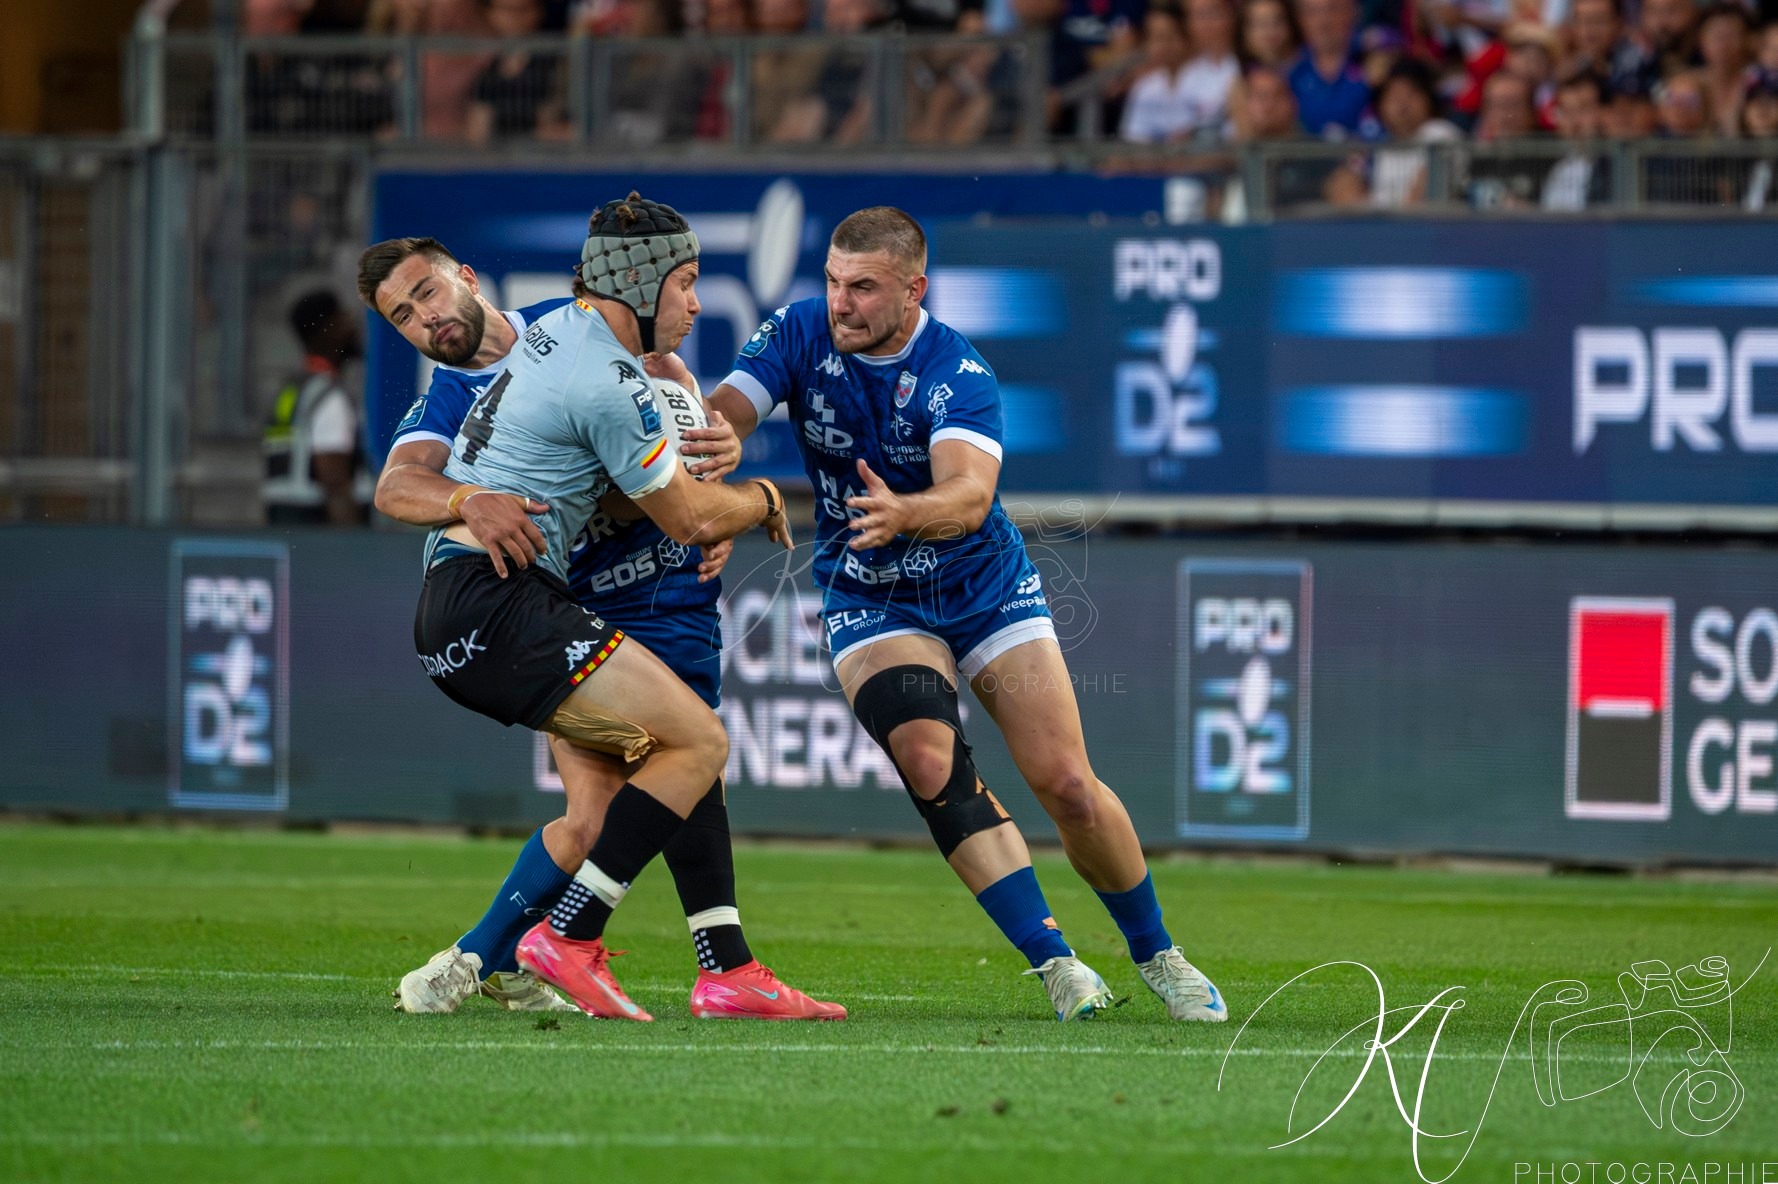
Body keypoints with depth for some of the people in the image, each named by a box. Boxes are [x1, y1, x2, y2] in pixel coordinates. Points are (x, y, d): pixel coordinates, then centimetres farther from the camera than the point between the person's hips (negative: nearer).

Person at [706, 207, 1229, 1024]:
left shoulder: (958, 374, -23)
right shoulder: (798, 336, -12)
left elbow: (969, 496, -39)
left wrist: (903, 513, -61)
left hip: (987, 589, -1)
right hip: (870, 605, 1)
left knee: (1066, 784, -7)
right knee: (929, 760, -25)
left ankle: (1157, 957, 18)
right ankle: (1054, 964, -20)